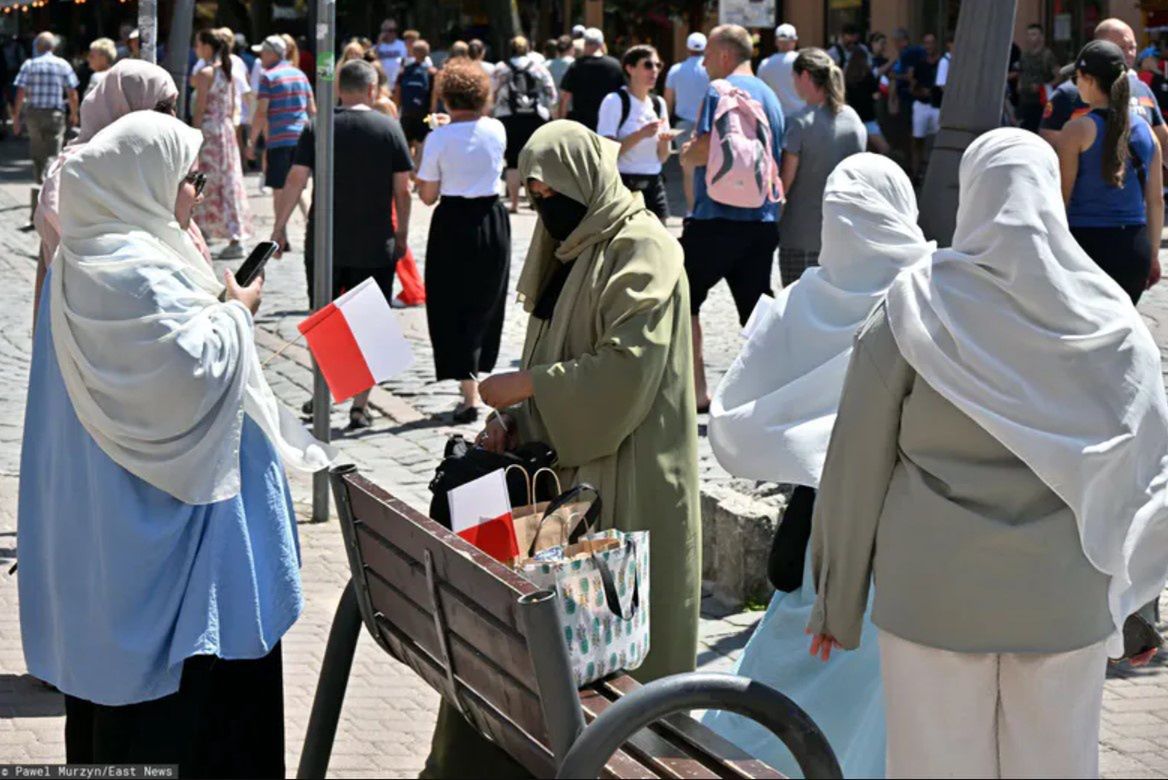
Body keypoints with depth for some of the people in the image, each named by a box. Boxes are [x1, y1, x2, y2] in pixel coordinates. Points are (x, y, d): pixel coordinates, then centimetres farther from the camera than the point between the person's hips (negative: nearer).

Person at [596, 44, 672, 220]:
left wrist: (664, 141, -6)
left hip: (653, 185, 6)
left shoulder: (658, 103, 12)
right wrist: (641, 134, -23)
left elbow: (662, 158, 15)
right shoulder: (615, 101, -7)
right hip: (623, 185, -6)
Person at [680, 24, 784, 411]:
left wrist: (686, 153, 1)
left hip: (719, 218, -8)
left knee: (681, 299, 5)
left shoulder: (720, 92, -10)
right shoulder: (769, 95, 17)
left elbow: (706, 150, -21)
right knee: (758, 310, 9)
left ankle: (696, 390, 2)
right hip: (763, 220, 8)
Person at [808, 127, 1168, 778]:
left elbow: (858, 461, -4)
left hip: (935, 595, -1)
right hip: (1065, 601, 2)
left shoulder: (918, 305, -6)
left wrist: (838, 599, 6)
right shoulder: (1107, 316, -1)